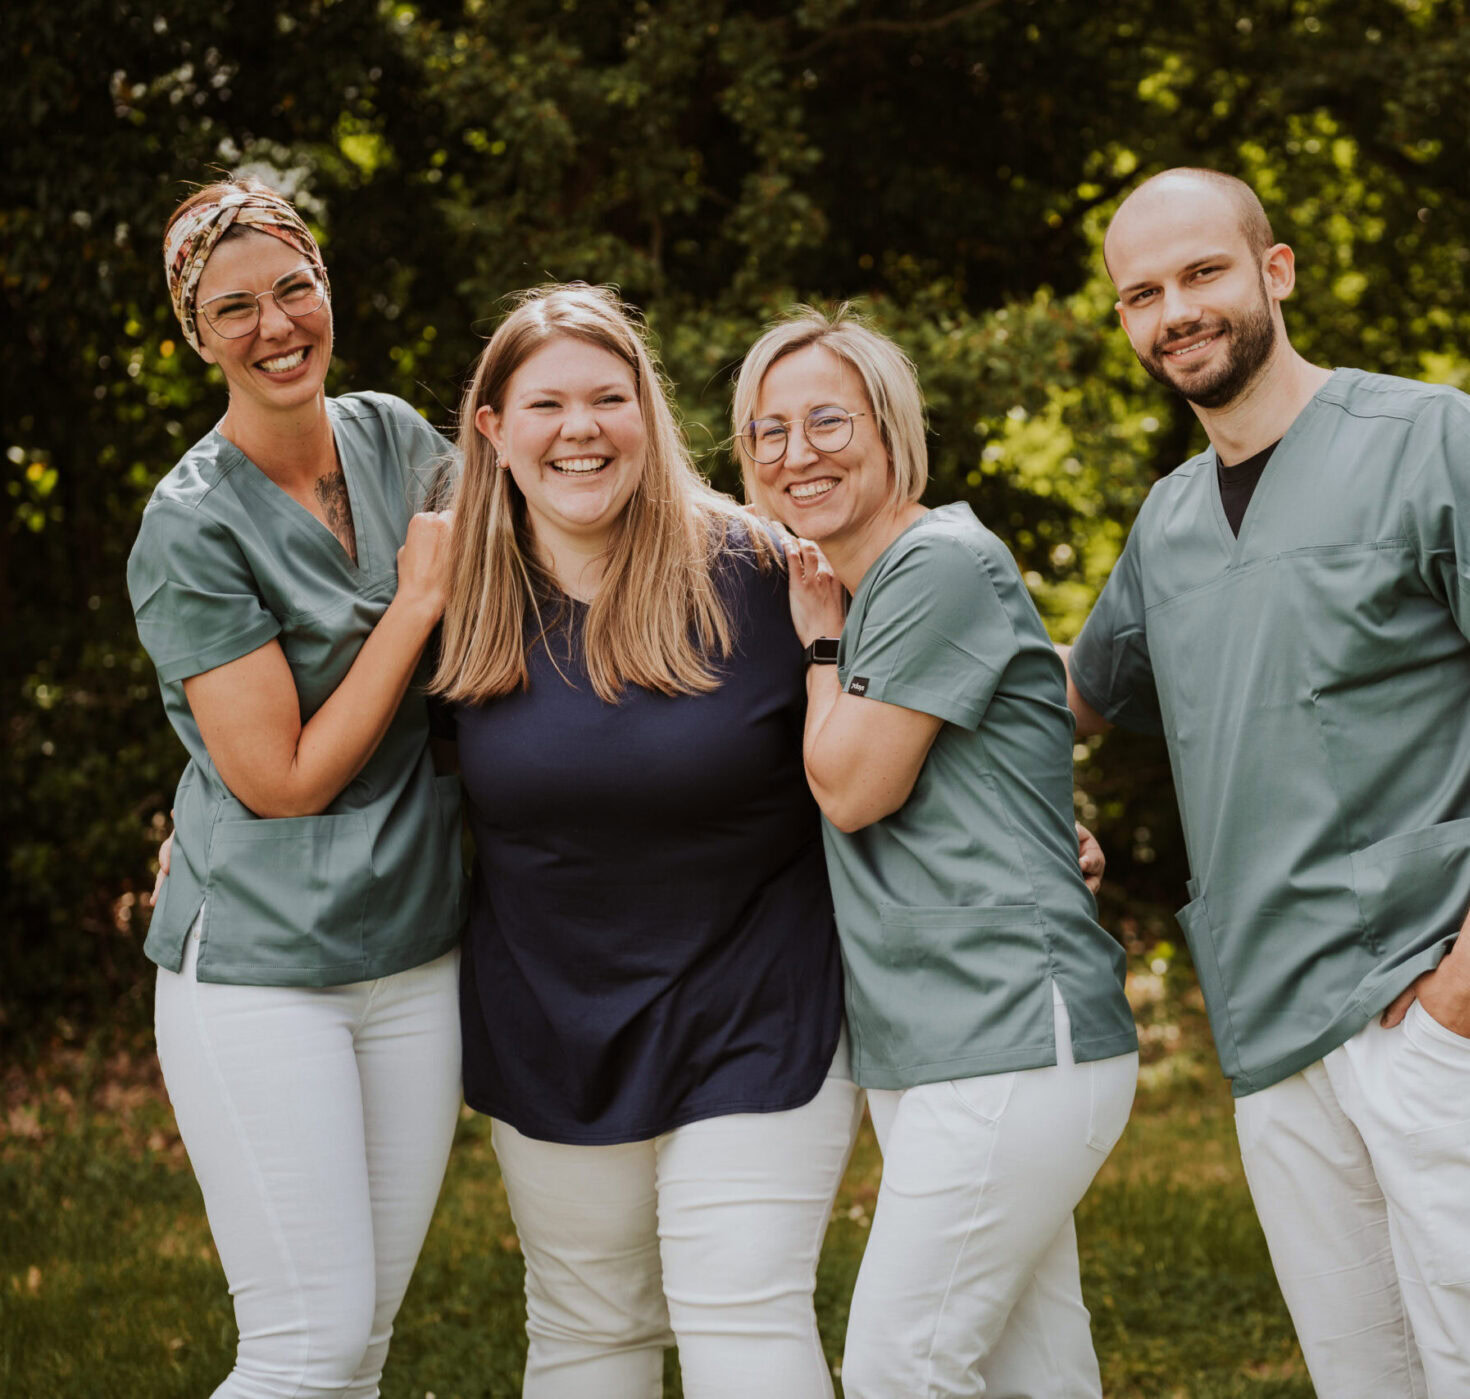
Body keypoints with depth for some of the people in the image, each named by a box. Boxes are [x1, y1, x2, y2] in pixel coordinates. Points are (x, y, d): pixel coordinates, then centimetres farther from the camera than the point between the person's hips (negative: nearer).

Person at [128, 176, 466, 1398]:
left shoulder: (394, 437, 5)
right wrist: (418, 602, -12)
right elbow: (283, 780, -15)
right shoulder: (192, 530, -13)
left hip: (416, 952, 6)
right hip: (259, 966, -6)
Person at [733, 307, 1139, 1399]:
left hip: (1010, 1042, -10)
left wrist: (818, 639, 1)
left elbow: (853, 787, -12)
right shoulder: (855, 591, 18)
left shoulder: (944, 563, -11)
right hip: (923, 1050, 10)